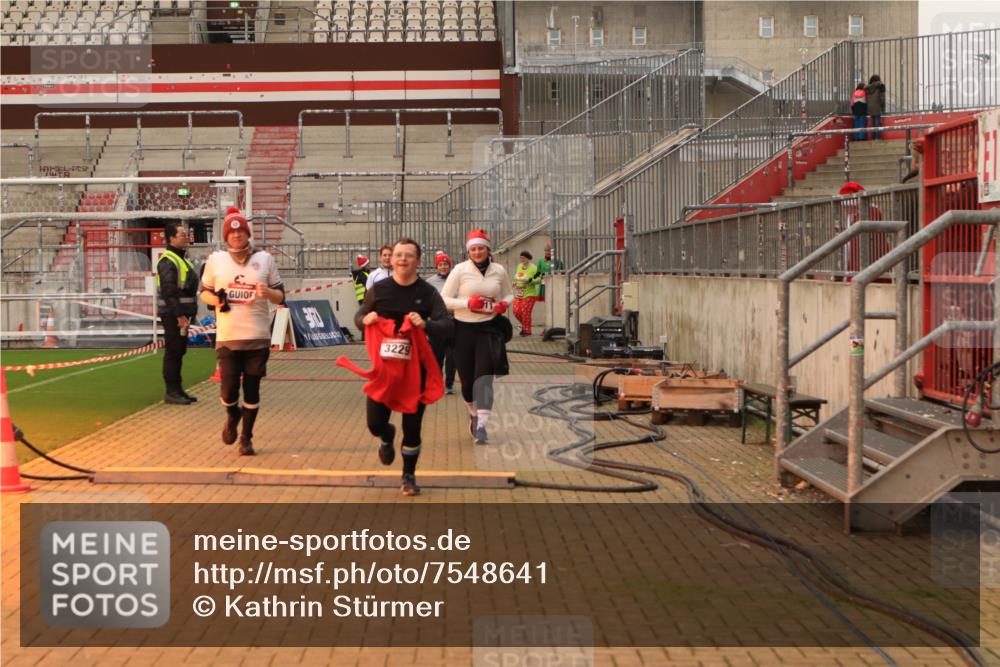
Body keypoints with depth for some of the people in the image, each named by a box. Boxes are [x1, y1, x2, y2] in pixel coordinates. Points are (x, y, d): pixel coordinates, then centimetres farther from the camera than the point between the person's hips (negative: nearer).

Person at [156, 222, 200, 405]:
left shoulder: (182, 259, 18)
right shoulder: (167, 261, -15)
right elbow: (169, 291, -21)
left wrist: (187, 313, 18)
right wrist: (179, 315, -24)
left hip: (181, 313, 10)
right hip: (172, 314, -10)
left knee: (179, 351, 13)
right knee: (173, 352, -6)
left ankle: (177, 390, 20)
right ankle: (171, 392, -3)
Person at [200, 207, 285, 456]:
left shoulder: (265, 259, 4)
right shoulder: (215, 260, 5)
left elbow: (280, 296, 7)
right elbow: (204, 292, 13)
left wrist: (267, 292, -16)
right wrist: (215, 300, -9)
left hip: (258, 337, 0)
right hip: (227, 337, 0)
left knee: (252, 389, 4)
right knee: (228, 388, -5)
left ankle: (246, 438, 20)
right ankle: (232, 416, 30)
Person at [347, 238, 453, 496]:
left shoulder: (428, 292, -6)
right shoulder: (379, 289, -2)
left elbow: (448, 327, -12)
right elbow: (358, 317, 11)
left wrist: (426, 324, -31)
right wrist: (365, 320, -13)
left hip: (416, 369, -1)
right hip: (383, 367, 1)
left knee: (412, 427, 6)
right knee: (375, 422, 2)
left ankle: (408, 476, 26)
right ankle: (387, 438, 41)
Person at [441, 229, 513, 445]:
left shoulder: (499, 271, 3)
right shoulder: (460, 270, -4)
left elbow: (508, 294, 18)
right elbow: (444, 299, -4)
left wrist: (504, 304, -6)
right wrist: (468, 303, -18)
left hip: (489, 329, 0)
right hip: (464, 330, 0)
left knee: (484, 376, -13)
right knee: (467, 378, 8)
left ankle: (481, 427, -16)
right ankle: (474, 414, 38)